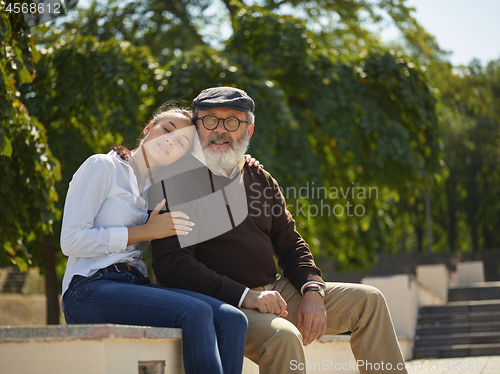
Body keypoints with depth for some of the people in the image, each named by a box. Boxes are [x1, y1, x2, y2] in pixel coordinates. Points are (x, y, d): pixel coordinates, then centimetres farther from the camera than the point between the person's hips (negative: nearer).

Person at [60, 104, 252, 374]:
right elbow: (71, 240, -7)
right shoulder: (102, 167, 5)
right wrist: (146, 232, -6)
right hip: (90, 290, -6)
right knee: (195, 313, -32)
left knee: (232, 320, -21)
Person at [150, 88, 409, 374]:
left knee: (367, 300, 2)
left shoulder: (259, 179, 15)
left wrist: (312, 291, -2)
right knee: (283, 336, -36)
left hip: (273, 293, 8)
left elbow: (290, 244, 19)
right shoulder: (176, 180, -7)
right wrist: (245, 296, -22)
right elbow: (171, 263, -15)